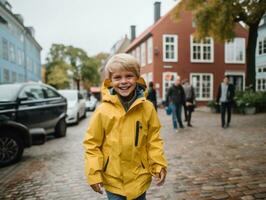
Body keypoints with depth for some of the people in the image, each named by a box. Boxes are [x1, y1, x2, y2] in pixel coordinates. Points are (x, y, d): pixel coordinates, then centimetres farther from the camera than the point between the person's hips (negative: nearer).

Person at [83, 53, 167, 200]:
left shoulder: (147, 108, -8)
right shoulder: (103, 110, -13)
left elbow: (154, 139, 1)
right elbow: (92, 144, -7)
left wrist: (159, 165, -5)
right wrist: (93, 173, -10)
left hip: (139, 178, 2)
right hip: (114, 179, -1)